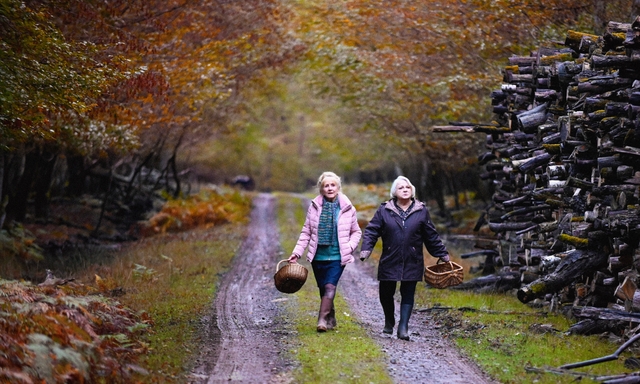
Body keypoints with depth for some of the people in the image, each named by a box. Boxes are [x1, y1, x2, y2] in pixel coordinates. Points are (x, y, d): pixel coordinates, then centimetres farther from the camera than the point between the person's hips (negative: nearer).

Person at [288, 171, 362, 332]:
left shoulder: (347, 208, -1)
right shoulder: (314, 206, 2)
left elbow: (356, 232, 10)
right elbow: (306, 232, 7)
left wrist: (350, 246, -7)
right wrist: (297, 252, -1)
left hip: (337, 257, -2)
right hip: (318, 256, 2)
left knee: (330, 287, -16)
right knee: (323, 289, 9)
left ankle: (322, 321, -21)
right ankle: (331, 319, 25)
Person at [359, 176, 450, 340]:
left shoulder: (421, 211, 4)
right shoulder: (384, 210, 1)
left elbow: (431, 236, 11)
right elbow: (371, 230, 0)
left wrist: (442, 254, 13)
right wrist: (366, 249, -14)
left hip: (412, 263, 0)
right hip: (389, 262, 0)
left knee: (408, 295, -2)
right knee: (385, 294, 8)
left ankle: (403, 327, 0)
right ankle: (389, 322, 32)